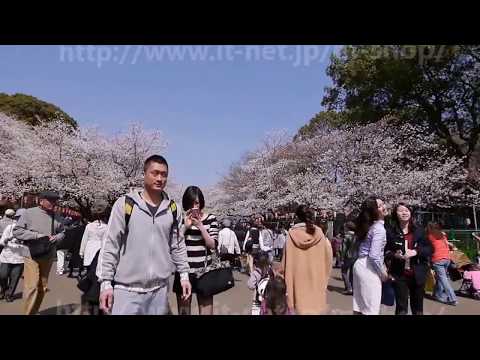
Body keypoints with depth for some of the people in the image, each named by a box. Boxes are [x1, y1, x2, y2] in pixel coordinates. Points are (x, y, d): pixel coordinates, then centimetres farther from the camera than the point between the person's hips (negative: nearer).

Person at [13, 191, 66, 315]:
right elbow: (17, 231, -9)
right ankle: (28, 312, 2)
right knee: (32, 287, -11)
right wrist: (37, 235, -18)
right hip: (32, 255, -4)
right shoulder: (29, 213, -8)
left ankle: (34, 311, 28)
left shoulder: (57, 217, 4)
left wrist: (56, 237, -8)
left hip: (48, 256, 5)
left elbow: (62, 232, 15)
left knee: (42, 287, 13)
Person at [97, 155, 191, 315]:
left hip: (160, 289, 3)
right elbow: (109, 246, -4)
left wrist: (184, 275, 10)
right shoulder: (125, 204, -6)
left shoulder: (172, 209, 4)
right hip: (127, 290, -3)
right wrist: (106, 282, -7)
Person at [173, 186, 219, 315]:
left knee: (206, 310, 2)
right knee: (183, 311, 11)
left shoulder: (210, 218, 1)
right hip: (184, 271, 1)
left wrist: (200, 226, -14)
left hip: (203, 271, -1)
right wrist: (185, 227, -14)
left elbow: (213, 245, -4)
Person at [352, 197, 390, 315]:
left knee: (359, 307, 16)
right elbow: (374, 256, -23)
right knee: (371, 309, 0)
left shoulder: (368, 225, 11)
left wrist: (382, 267, 17)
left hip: (360, 264, 9)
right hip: (369, 268, -9)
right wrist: (384, 274, -9)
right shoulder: (379, 229, -16)